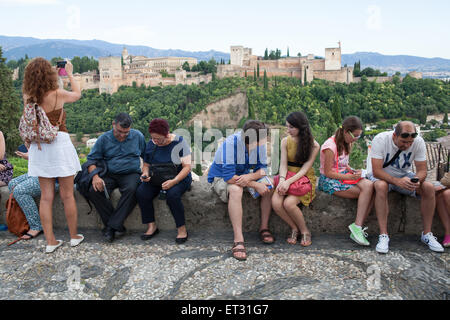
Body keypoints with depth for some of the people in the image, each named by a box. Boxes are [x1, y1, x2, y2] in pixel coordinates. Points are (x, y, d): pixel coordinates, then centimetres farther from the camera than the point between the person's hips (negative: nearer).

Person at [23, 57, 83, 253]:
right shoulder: (58, 94, -9)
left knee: (46, 197, 8)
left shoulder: (28, 97, 1)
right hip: (59, 143, -4)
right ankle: (74, 236, 20)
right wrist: (70, 74, 24)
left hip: (38, 147, 4)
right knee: (67, 195, 7)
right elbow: (77, 94, 11)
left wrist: (55, 75, 28)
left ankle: (50, 241, 14)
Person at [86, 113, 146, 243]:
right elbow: (92, 159, 3)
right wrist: (95, 176, -15)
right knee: (94, 191, -27)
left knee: (131, 189, -36)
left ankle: (113, 226, -26)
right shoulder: (104, 139, 4)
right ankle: (117, 226, -20)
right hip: (109, 175, 2)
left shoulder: (138, 136, 6)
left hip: (131, 173, -1)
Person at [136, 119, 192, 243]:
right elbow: (146, 165, 15)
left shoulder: (179, 142, -10)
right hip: (156, 179, 5)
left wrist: (174, 181, -26)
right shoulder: (151, 144, 5)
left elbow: (187, 166, -13)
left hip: (179, 178, -4)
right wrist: (145, 174, -9)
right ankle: (151, 226, -8)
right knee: (141, 193, -22)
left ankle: (182, 229, -19)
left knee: (172, 194, -35)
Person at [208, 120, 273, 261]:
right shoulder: (230, 144, -31)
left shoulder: (260, 143, -14)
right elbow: (229, 177, -33)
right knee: (235, 190, -38)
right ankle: (238, 240, -36)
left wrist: (249, 177, -31)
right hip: (221, 177, -5)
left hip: (243, 175, 6)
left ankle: (264, 227, -7)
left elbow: (263, 168, -9)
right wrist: (255, 185, -31)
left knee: (269, 184, -19)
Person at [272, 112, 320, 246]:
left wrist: (289, 181, -27)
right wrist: (282, 179, -22)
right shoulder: (285, 141, 2)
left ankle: (304, 231, -2)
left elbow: (304, 169, -14)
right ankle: (294, 228, 1)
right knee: (275, 202, -24)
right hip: (287, 177, 4)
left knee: (289, 203, -30)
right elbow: (283, 164, -3)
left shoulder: (314, 145, -9)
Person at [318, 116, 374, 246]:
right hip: (330, 181, -8)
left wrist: (352, 171, 1)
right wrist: (349, 176, -20)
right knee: (366, 192, -23)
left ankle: (357, 227, -19)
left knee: (370, 186, -19)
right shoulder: (331, 146, -18)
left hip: (344, 175, 8)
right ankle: (357, 227, -16)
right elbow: (328, 172, -17)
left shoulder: (347, 143, 10)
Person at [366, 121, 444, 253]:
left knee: (429, 187, -21)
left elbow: (422, 170, -12)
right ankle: (383, 235, -31)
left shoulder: (418, 142, -16)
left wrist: (417, 181, -36)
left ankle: (427, 234, -6)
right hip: (381, 175, -3)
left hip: (404, 175, 4)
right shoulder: (380, 140, -26)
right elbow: (376, 171, -29)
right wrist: (397, 181, -45)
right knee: (381, 186, -37)